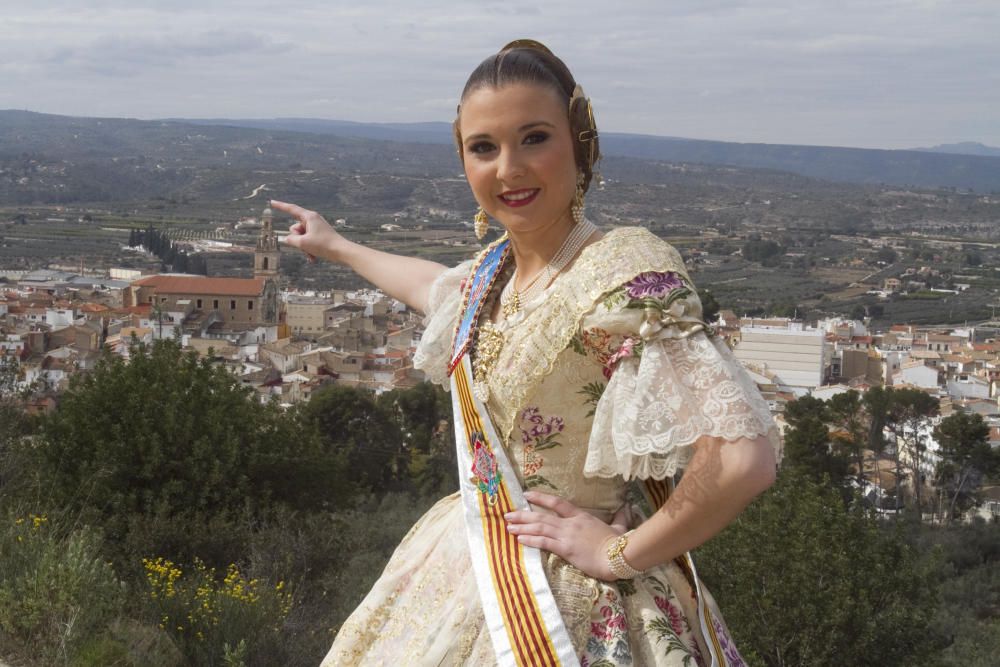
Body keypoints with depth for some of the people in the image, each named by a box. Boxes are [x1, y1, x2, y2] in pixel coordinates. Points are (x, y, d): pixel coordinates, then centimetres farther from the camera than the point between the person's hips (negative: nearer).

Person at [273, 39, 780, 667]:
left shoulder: (624, 273, -25)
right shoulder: (496, 268, 0)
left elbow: (745, 457, -32)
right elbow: (441, 287, 26)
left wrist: (621, 551, -20)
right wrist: (335, 246, 39)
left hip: (574, 605, -8)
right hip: (475, 564, 8)